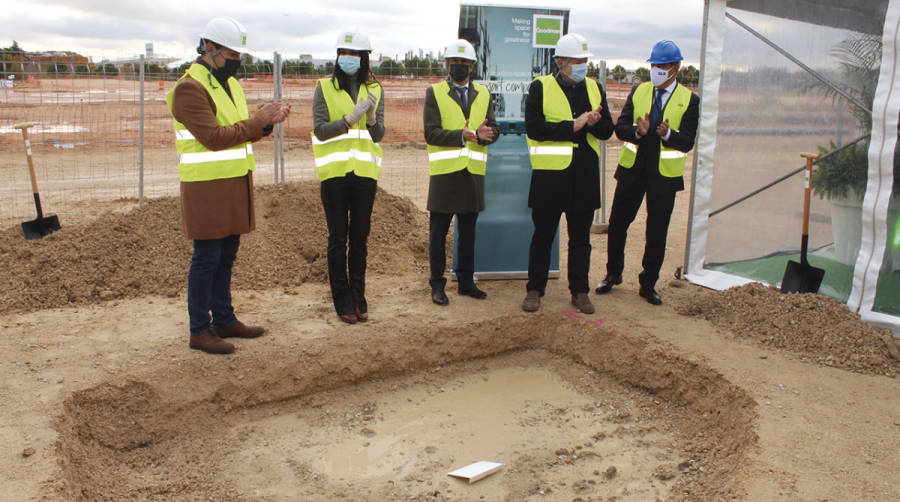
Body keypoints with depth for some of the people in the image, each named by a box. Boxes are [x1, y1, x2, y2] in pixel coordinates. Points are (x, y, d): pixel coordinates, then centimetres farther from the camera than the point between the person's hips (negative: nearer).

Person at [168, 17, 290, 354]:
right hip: (207, 189, -9)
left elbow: (243, 131, 13)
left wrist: (266, 118, -6)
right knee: (206, 259, -2)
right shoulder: (190, 88, -14)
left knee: (226, 257, 15)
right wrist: (259, 121, -19)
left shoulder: (230, 83, 16)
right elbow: (214, 137, -22)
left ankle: (224, 320, 27)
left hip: (234, 185, 9)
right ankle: (199, 331, 8)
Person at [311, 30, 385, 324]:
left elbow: (379, 135, 2)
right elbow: (320, 130, -8)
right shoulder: (325, 88, 2)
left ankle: (359, 299, 17)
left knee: (360, 237, 7)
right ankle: (343, 302, 10)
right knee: (338, 238, 1)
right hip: (333, 170, -2)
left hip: (365, 170, 2)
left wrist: (371, 118, -19)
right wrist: (350, 119, -22)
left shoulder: (374, 90, 9)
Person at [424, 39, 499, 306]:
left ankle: (466, 281, 24)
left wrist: (484, 134, -18)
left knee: (468, 231, 12)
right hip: (444, 172, -3)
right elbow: (431, 133, -9)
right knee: (438, 232, 2)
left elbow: (494, 129, 5)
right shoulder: (434, 93, 2)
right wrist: (463, 135, -21)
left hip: (473, 172, 4)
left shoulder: (483, 94, 13)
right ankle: (437, 285, 12)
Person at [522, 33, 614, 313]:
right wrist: (573, 126, -16)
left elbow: (607, 130, 9)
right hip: (550, 175, -3)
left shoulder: (594, 88, 11)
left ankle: (580, 292, 22)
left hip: (585, 175, 4)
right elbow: (533, 128, -14)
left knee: (580, 238, 11)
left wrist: (593, 123, -13)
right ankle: (535, 290, 18)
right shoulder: (540, 88, -2)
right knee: (543, 236, 6)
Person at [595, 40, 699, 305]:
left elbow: (687, 143, -8)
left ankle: (648, 284, 20)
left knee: (657, 232, 6)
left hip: (664, 174, -2)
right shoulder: (638, 91, 7)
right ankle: (613, 274, 27)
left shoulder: (689, 100, -2)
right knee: (617, 223, 7)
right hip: (632, 169, 2)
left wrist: (667, 134, -28)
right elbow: (620, 127, -1)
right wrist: (638, 131, -21)